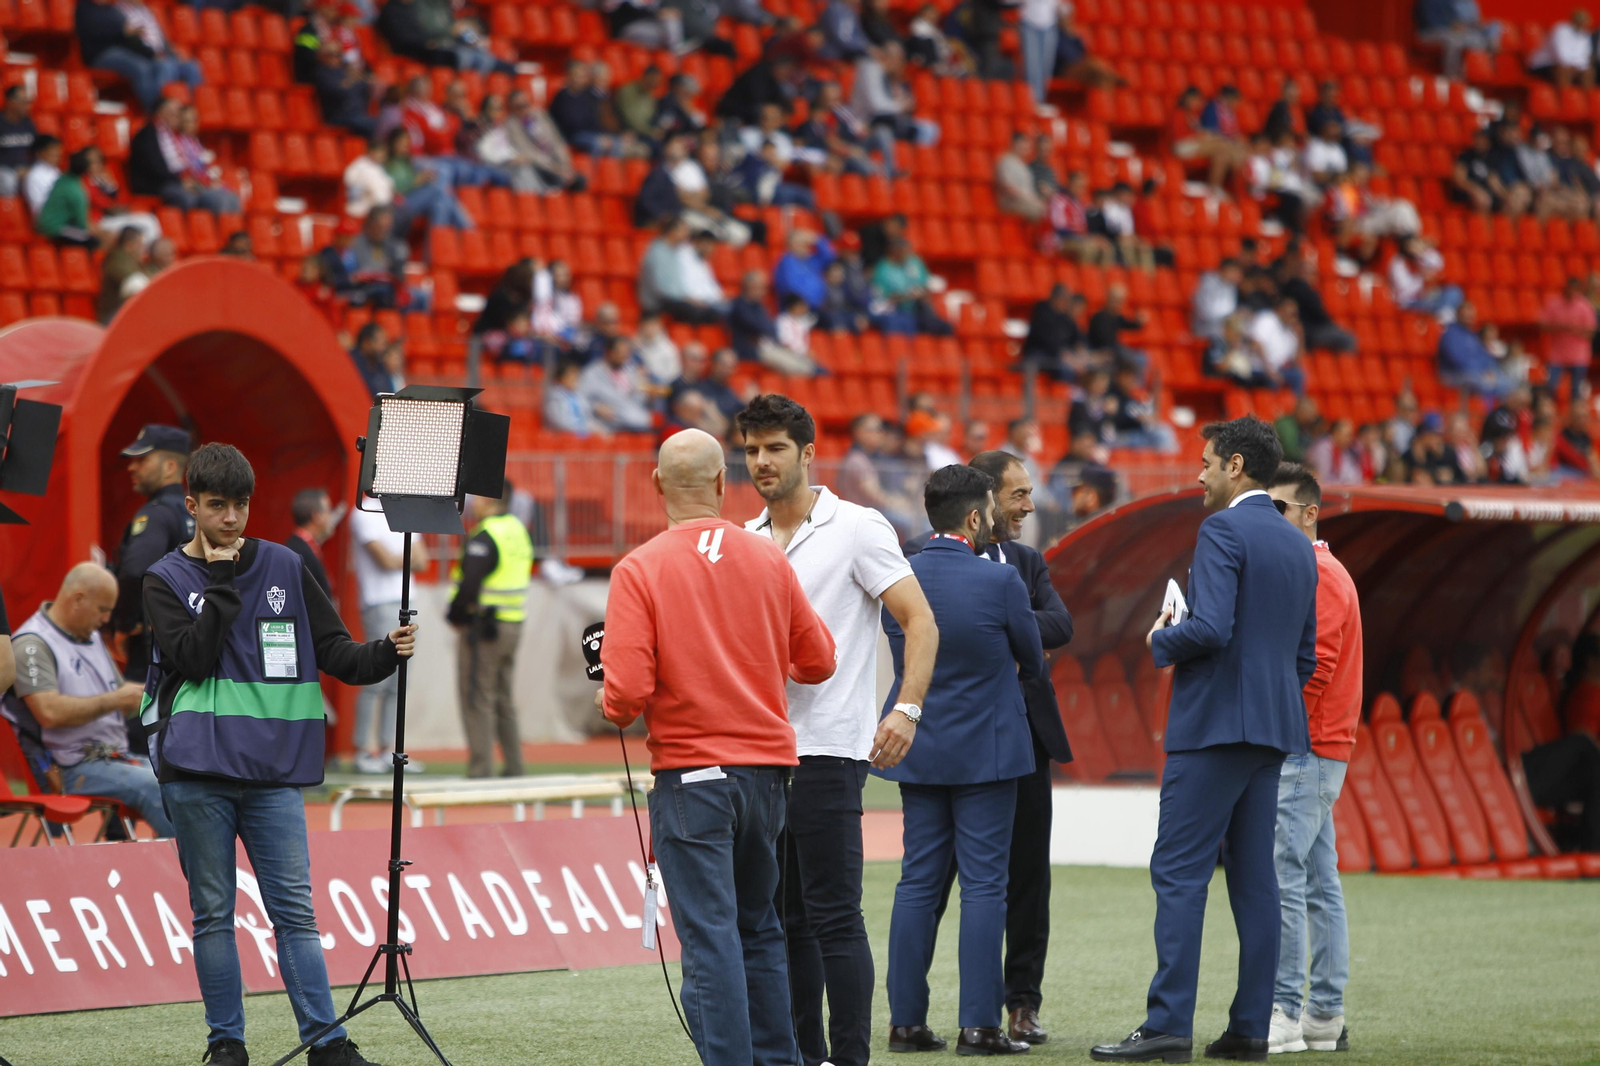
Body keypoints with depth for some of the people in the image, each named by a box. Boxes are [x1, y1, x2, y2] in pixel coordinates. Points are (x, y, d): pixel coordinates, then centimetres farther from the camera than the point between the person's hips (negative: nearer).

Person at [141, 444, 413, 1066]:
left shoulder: (283, 568, 10)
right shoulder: (166, 580, 5)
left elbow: (333, 651, 8)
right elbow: (193, 657, -10)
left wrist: (384, 654, -10)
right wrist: (222, 582, -9)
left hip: (274, 772, 1)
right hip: (197, 774, -1)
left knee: (294, 910, -2)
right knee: (212, 912, 4)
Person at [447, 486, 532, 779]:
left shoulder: (484, 537, -17)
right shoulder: (518, 530, 11)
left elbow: (469, 584, -23)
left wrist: (456, 614, -7)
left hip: (482, 624, -9)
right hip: (513, 624, 9)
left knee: (477, 700, -4)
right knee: (503, 700, 17)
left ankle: (481, 768, -5)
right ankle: (514, 766, 19)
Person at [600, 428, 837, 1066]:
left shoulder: (639, 570, -10)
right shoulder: (769, 561, 2)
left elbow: (628, 693, -17)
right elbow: (817, 661, 10)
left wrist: (609, 704, 6)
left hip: (690, 772, -4)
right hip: (768, 764, 4)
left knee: (709, 936, -4)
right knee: (758, 925, 17)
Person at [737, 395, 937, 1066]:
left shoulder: (856, 528, -4)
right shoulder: (744, 541, 15)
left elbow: (920, 621, -8)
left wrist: (907, 709, -20)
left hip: (827, 751, -7)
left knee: (833, 916, -8)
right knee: (783, 917, 9)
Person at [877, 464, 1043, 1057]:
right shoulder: (1000, 582, -14)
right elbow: (1031, 662, 1)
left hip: (918, 751, 5)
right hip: (985, 750, -5)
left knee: (918, 881, 9)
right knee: (984, 885, -1)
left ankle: (907, 1021, 9)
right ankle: (979, 1025, -3)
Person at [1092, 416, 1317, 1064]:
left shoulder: (1222, 530, -10)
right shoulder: (1298, 546, 16)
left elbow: (1212, 627, -22)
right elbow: (1305, 655, 18)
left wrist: (1163, 640, -4)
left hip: (1215, 721, -8)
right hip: (1274, 730, 8)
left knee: (1179, 871, -8)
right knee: (1254, 876, 8)